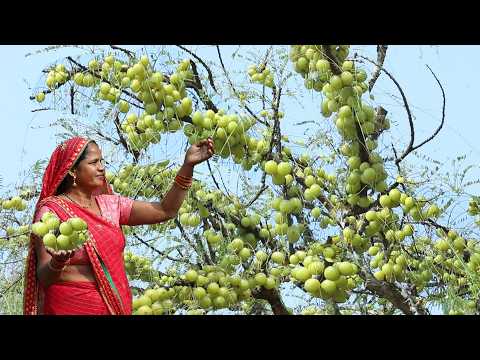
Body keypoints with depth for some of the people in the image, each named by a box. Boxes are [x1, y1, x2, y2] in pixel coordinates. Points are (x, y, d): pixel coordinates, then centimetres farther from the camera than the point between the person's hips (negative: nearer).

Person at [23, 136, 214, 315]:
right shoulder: (51, 211, -11)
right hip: (73, 307, -6)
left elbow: (165, 211, 2)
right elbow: (44, 277, -15)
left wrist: (188, 165, -6)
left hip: (117, 305, 6)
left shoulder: (110, 204, 5)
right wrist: (57, 264, -38)